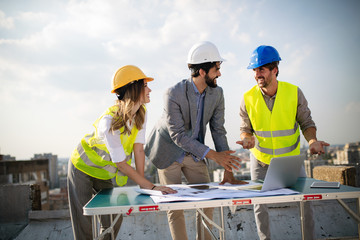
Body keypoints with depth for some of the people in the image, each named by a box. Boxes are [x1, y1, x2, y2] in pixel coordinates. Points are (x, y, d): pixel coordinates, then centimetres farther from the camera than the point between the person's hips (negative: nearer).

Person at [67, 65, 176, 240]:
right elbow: (121, 164, -32)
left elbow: (139, 149, -13)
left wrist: (143, 184, -16)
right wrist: (151, 187, -32)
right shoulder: (110, 121, -35)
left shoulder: (141, 113, -14)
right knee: (84, 226, -3)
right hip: (82, 168, -6)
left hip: (104, 173, 7)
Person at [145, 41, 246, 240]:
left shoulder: (216, 94, -10)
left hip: (194, 153, 5)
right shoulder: (173, 94, -27)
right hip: (169, 152, -5)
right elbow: (178, 136, -27)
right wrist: (213, 155, -31)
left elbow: (218, 131, -7)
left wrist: (228, 170, -13)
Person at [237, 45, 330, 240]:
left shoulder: (294, 92, -13)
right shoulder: (248, 98, -13)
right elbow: (245, 129, -2)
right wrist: (247, 139, -26)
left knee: (304, 201, 4)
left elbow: (306, 123, -3)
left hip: (290, 158, 0)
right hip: (261, 159, 0)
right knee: (259, 206, 5)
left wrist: (312, 141, -23)